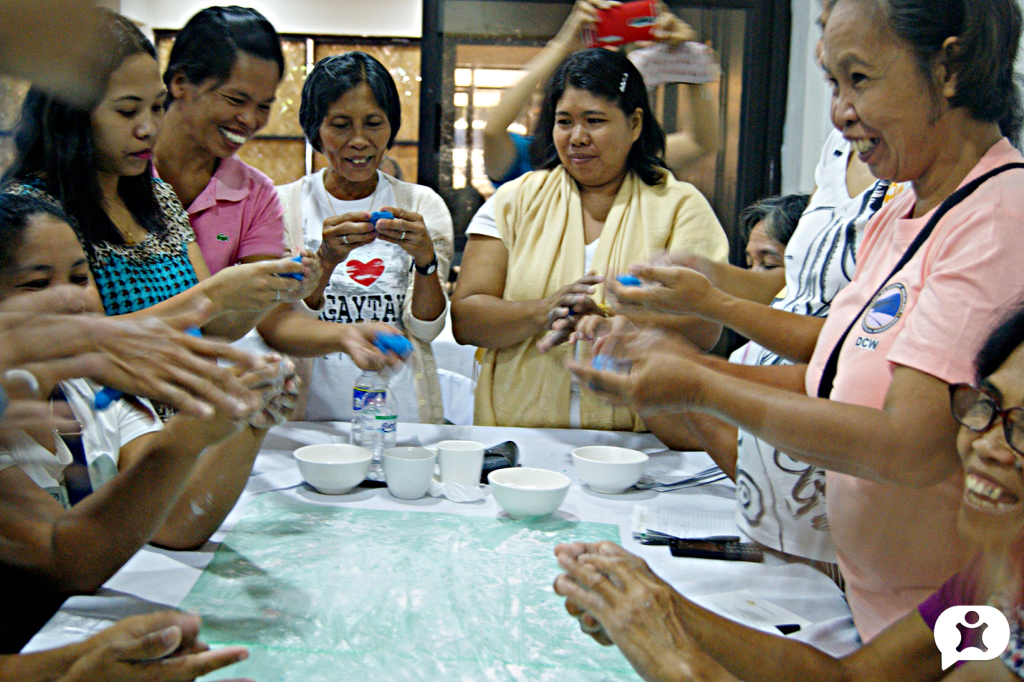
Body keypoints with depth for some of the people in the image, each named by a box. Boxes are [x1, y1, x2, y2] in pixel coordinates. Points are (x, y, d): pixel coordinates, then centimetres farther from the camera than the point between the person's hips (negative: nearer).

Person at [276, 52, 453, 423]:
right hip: (312, 413, -1)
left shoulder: (423, 205, 8)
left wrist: (426, 259, -16)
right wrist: (326, 258, -18)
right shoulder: (284, 204, 5)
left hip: (402, 411, 1)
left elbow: (426, 329, 1)